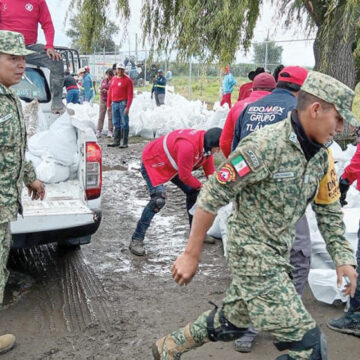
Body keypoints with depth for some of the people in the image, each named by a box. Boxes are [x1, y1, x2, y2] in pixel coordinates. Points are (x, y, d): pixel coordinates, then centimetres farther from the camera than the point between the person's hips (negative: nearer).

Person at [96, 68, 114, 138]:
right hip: (103, 100, 5)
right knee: (101, 116, 2)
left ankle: (110, 132, 5)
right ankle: (99, 131, 4)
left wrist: (107, 91, -20)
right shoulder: (104, 80, 11)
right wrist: (100, 90, -2)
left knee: (110, 116, -1)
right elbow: (100, 88, 20)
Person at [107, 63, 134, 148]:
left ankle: (125, 143, -2)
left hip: (123, 103, -6)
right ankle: (116, 141, 16)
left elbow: (130, 94, -9)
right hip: (114, 103, 6)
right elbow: (110, 92, 19)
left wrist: (127, 107, -17)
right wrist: (108, 105, 14)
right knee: (116, 124, 10)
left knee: (124, 124, -4)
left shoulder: (127, 80, -4)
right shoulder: (113, 79, 15)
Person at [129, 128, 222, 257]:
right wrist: (200, 186, -12)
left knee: (193, 192, 6)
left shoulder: (205, 144, -10)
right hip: (152, 162, -9)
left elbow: (210, 171, 1)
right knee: (158, 199, -27)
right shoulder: (188, 146, -39)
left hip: (171, 165, 9)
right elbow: (184, 176, -29)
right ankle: (137, 240, -17)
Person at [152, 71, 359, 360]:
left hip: (278, 256, 8)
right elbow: (213, 196, -20)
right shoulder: (265, 145, -23)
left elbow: (329, 210, 14)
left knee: (231, 320, 23)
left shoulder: (321, 156, 3)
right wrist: (191, 255, -16)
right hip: (253, 254, -8)